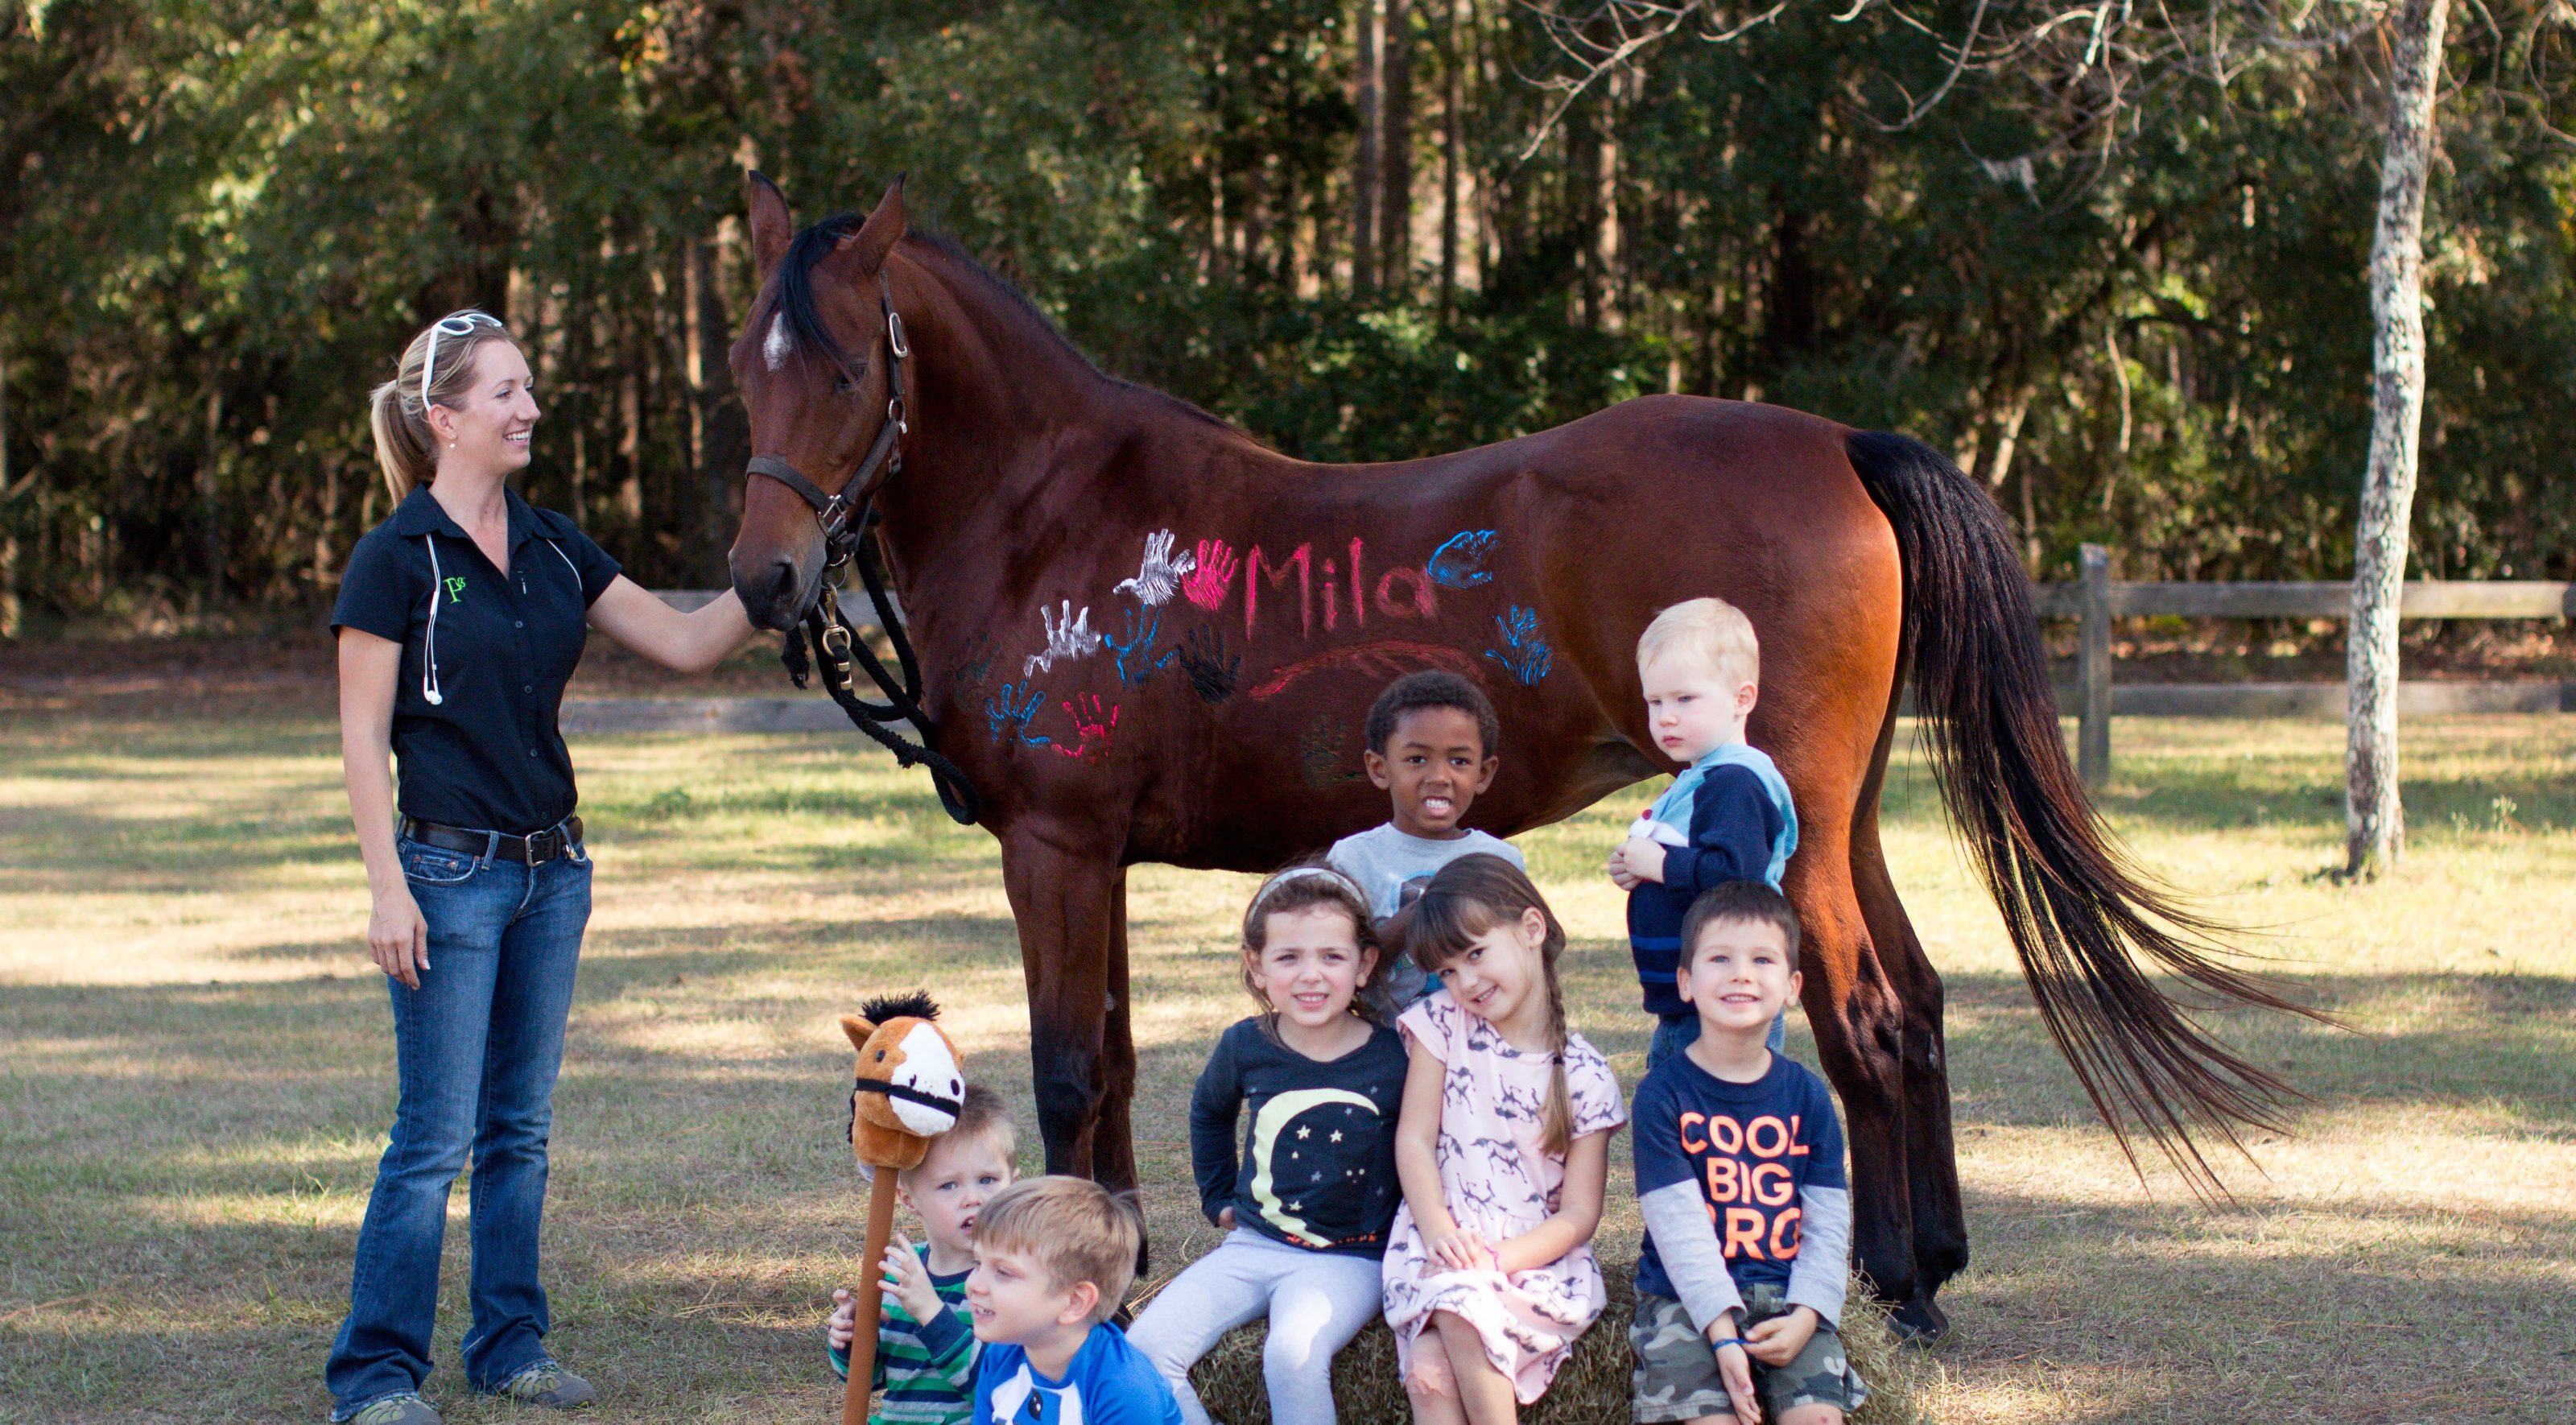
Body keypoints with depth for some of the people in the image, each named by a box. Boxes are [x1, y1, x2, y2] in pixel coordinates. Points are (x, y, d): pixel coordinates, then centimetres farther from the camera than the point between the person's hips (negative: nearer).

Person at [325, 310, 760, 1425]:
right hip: (452, 871, -6)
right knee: (436, 1135, -5)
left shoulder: (552, 548, 9)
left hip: (552, 871, 6)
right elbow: (362, 736, -11)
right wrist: (388, 890, -16)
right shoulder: (398, 559, -10)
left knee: (520, 1129, 12)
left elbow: (687, 645, 10)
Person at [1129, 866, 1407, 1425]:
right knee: (1144, 1348, -14)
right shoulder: (1246, 1048, 0)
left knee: (1293, 1352, -33)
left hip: (1346, 1259, -4)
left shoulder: (1393, 1058, -11)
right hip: (1252, 1246, 4)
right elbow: (1209, 1112, 24)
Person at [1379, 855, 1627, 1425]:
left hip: (1538, 1262, -1)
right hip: (1437, 1251, 1)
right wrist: (1440, 1233, -17)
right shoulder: (1442, 1025, 5)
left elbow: (1579, 1215, -1)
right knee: (1429, 1373, -31)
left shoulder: (1585, 1076, 0)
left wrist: (1495, 1257, -18)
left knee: (1462, 1308, -35)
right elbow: (1414, 1139, 0)